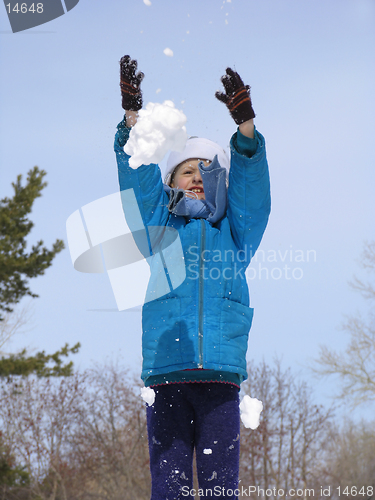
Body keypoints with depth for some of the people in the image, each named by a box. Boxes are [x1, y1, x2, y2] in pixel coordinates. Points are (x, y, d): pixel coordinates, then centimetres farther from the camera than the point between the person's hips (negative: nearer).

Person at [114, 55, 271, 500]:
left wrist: (245, 122, -11)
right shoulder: (158, 228, 17)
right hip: (165, 373, 0)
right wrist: (132, 113, -6)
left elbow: (250, 179, 5)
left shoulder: (234, 233, 18)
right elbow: (138, 175, 7)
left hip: (220, 375, 0)